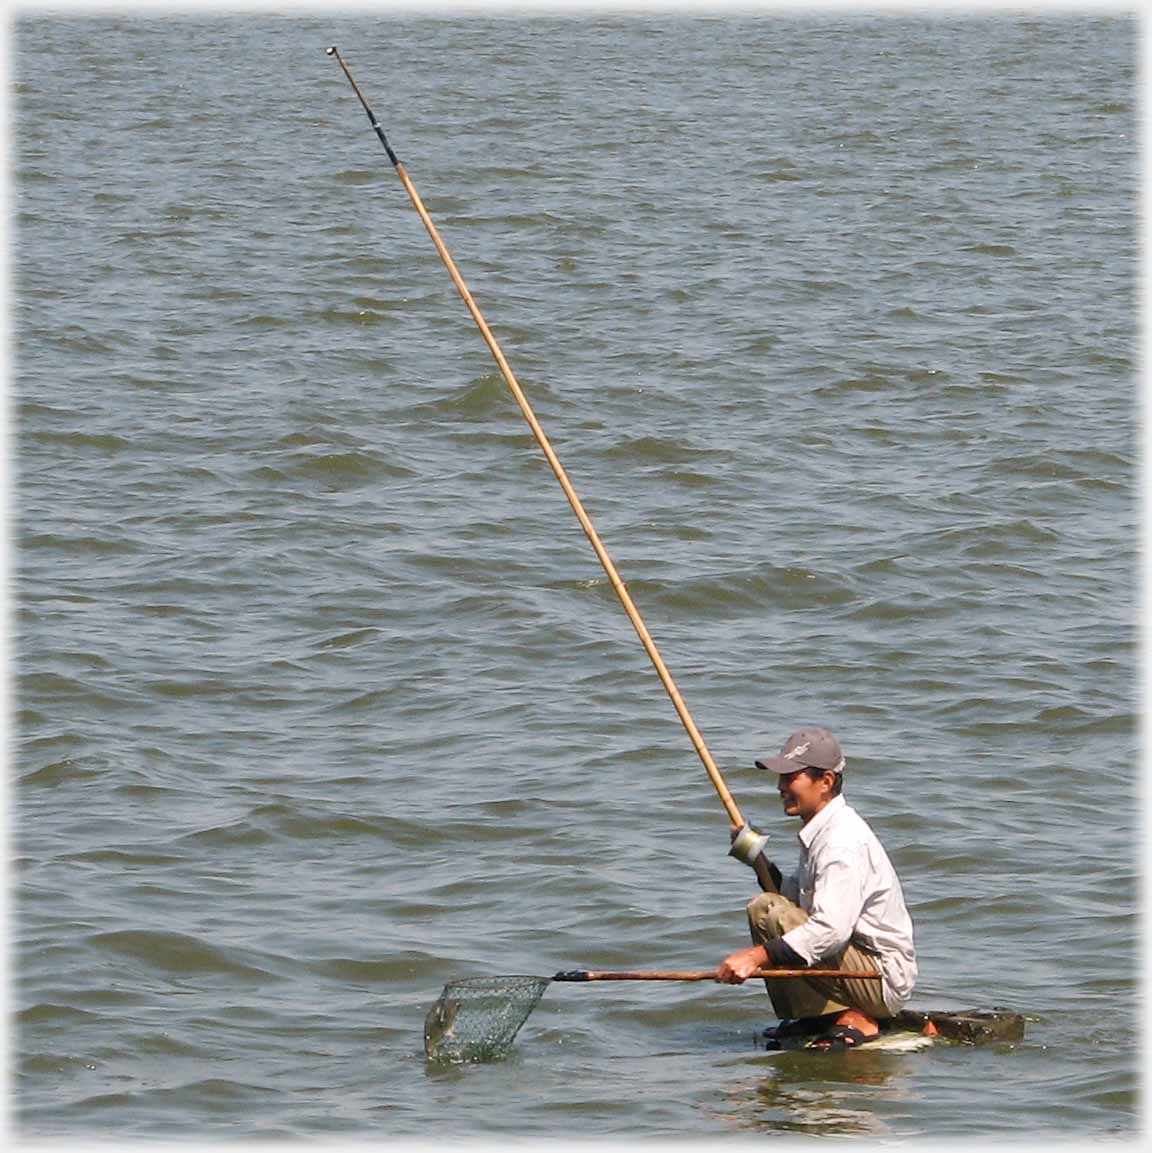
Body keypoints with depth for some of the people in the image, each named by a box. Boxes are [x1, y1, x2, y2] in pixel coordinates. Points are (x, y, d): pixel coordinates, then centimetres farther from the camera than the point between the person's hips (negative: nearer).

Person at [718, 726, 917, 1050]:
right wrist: (757, 857, 4)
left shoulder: (844, 842, -20)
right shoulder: (821, 831, 12)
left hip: (884, 983, -10)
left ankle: (851, 1020, -16)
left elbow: (831, 929, -32)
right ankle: (814, 1016, 12)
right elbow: (792, 898, 15)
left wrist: (757, 956, -35)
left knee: (765, 911, -21)